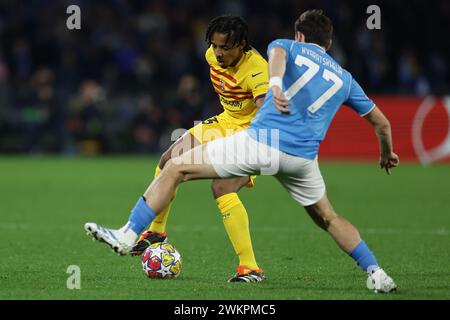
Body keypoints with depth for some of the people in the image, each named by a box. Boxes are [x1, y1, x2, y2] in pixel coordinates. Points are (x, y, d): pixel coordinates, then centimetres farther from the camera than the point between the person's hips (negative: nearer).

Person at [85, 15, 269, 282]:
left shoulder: (256, 70, -31)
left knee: (222, 187, -28)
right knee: (170, 162, 8)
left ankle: (250, 268, -26)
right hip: (227, 121, 8)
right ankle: (156, 232, 29)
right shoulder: (213, 55, -7)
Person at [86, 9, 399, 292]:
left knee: (176, 168, 5)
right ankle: (377, 274, 18)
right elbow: (381, 122, 30)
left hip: (260, 142, -4)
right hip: (302, 160, 4)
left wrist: (275, 83, -33)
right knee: (328, 218, 28)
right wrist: (387, 154, 50)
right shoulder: (344, 78, 24)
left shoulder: (288, 46, 15)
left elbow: (277, 53, -12)